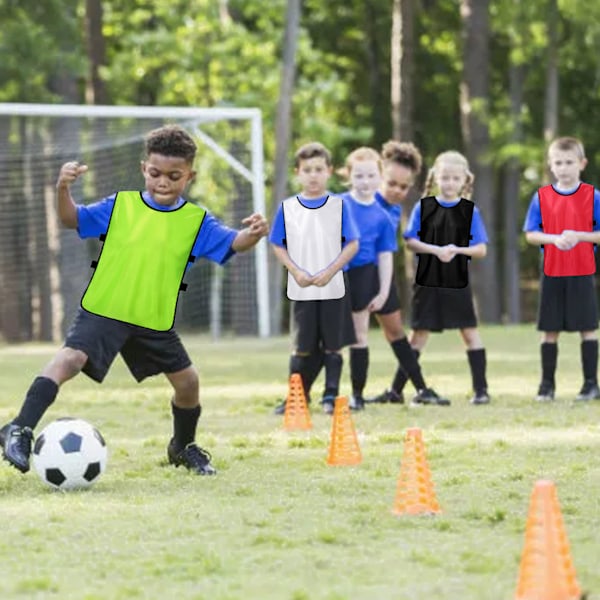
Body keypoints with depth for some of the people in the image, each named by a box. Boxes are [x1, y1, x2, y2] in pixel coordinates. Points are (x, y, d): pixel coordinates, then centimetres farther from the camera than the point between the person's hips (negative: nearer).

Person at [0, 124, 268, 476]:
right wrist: (63, 189, -21)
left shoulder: (196, 221, 0)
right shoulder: (120, 206, -1)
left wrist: (253, 235, -32)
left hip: (155, 322, 3)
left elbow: (233, 244, -9)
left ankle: (183, 447, 35)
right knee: (70, 358, -24)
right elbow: (73, 219, -1)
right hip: (103, 311, -3)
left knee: (187, 380, 8)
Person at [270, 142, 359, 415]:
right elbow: (278, 245, 6)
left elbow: (352, 244, -1)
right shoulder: (287, 208, 2)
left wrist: (330, 271, -12)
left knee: (332, 346, 3)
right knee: (303, 346, 4)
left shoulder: (338, 206, -1)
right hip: (302, 289, 0)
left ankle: (331, 396, 12)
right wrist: (296, 272, -7)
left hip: (333, 288, 0)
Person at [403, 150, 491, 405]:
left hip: (458, 283, 0)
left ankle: (481, 388, 5)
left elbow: (481, 249, -1)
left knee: (469, 331, 1)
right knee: (420, 333, 5)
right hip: (428, 281, 0)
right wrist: (436, 250, -17)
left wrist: (458, 250, -19)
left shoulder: (470, 211, 0)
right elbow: (410, 241, -2)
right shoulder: (423, 207, 0)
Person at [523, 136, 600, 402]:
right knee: (550, 330, 6)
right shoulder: (541, 197, 3)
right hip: (552, 273, 2)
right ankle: (547, 384, 13)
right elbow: (530, 234, 2)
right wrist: (554, 239, -15)